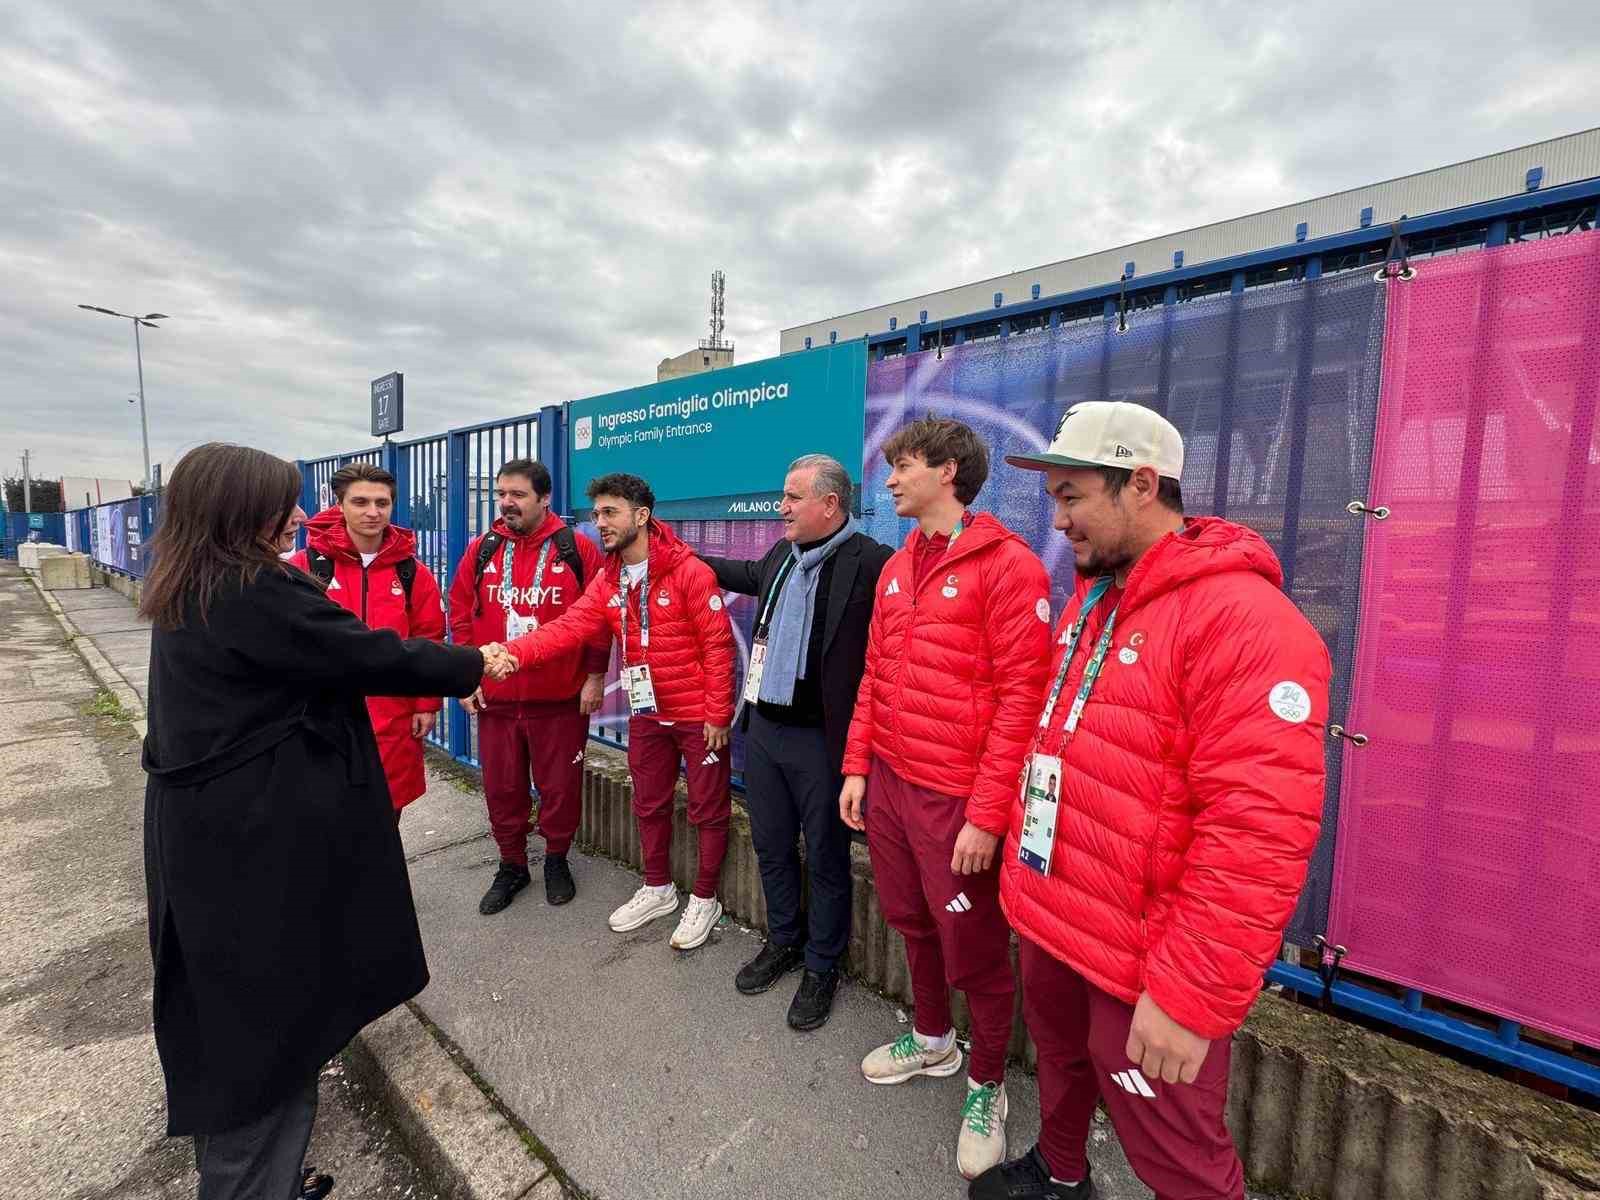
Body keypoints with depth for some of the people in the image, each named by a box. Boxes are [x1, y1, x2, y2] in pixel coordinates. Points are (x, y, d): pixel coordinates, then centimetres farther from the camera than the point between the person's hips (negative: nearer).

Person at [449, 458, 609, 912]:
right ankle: (511, 865, 35)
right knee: (501, 788, 15)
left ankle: (556, 860, 33)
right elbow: (461, 616, 9)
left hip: (561, 698, -3)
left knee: (559, 787, 10)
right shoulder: (480, 551, 4)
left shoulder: (578, 550, -6)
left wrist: (595, 677, -6)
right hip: (494, 698, 3)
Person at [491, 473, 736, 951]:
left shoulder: (689, 572, -17)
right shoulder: (607, 581, 3)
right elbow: (567, 628, -9)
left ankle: (704, 899, 30)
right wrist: (514, 653, -25)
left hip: (699, 715, -6)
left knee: (708, 809, 9)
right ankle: (657, 889, 42)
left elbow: (718, 646, -17)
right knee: (649, 805, 20)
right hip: (647, 715, 7)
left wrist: (718, 714, -17)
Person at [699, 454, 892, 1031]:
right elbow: (748, 575, 27)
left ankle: (821, 966, 35)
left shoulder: (873, 563, -17)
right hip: (762, 728, 7)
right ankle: (784, 941, 45)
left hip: (821, 740, -7)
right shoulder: (780, 556, 7)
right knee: (771, 847, 21)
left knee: (826, 859, 13)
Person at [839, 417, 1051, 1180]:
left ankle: (986, 1086, 36)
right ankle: (932, 1041, 47)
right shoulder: (897, 567, 10)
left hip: (956, 797, -6)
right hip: (889, 782, 7)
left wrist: (986, 815, -17)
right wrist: (857, 767, 10)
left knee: (973, 948, 11)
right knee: (912, 923, 22)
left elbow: (1022, 696, -17)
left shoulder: (1007, 565, -13)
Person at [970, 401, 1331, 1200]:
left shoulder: (1243, 618, -22)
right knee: (1059, 1056, 29)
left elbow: (1257, 833, -26)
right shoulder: (1091, 597, 6)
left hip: (1141, 960, -8)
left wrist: (1189, 995, -22)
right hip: (1053, 920, 8)